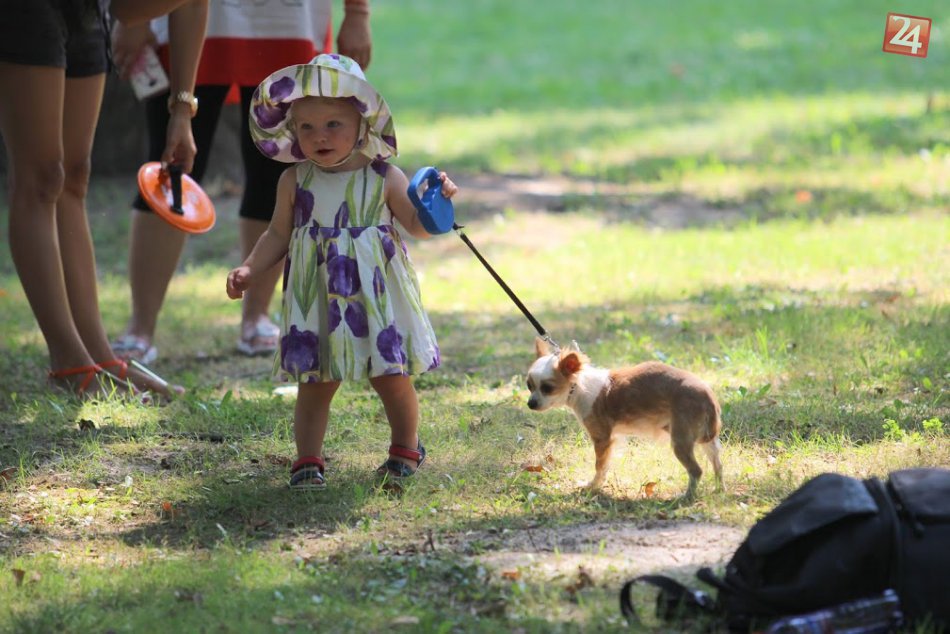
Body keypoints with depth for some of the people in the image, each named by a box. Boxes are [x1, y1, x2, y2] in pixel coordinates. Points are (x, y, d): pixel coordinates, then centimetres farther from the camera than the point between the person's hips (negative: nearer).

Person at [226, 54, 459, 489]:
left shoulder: (384, 178, -2)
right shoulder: (295, 181, 2)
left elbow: (418, 226, 3)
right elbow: (278, 234, 11)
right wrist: (250, 269, 0)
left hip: (374, 296, -1)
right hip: (317, 301, 1)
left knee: (392, 380, 5)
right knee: (314, 384, 0)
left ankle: (405, 449, 28)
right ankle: (307, 461, 11)